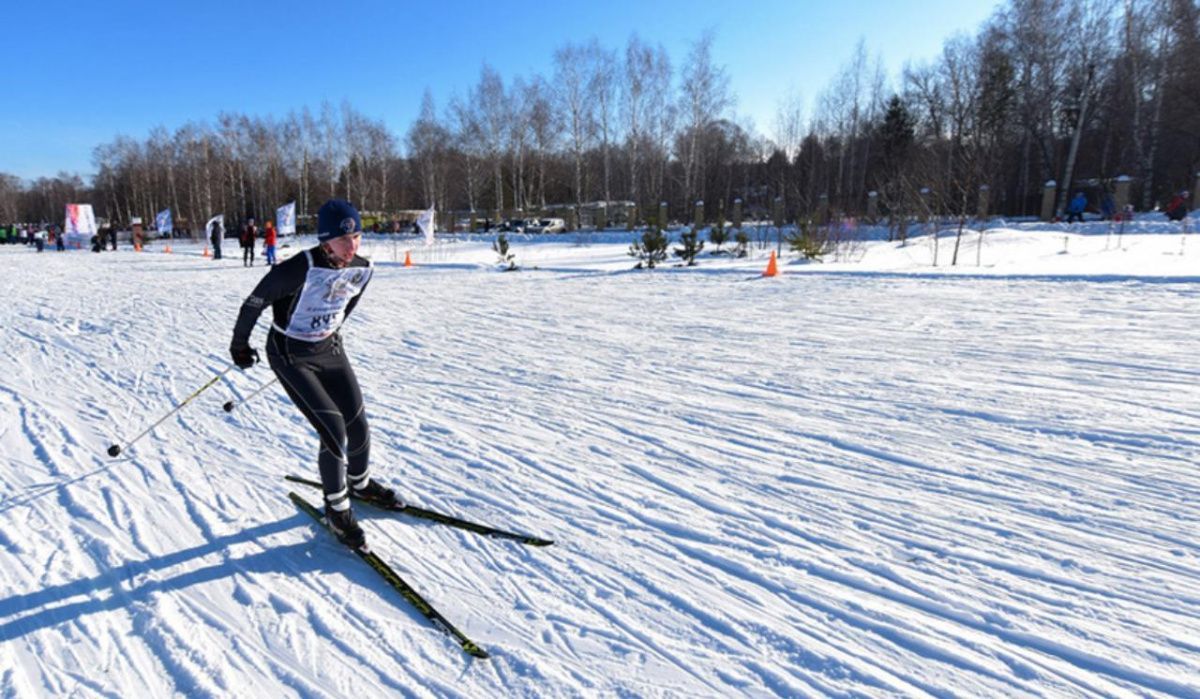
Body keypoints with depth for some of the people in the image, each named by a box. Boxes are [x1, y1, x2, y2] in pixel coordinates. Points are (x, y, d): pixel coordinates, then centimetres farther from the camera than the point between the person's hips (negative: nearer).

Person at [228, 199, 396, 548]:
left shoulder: (361, 270, -10)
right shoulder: (301, 268, -29)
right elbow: (255, 301, -15)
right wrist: (239, 343, -3)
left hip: (330, 350, 6)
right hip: (291, 356, -6)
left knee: (358, 425, 8)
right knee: (334, 430, -13)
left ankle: (360, 482, 38)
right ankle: (337, 509, 8)